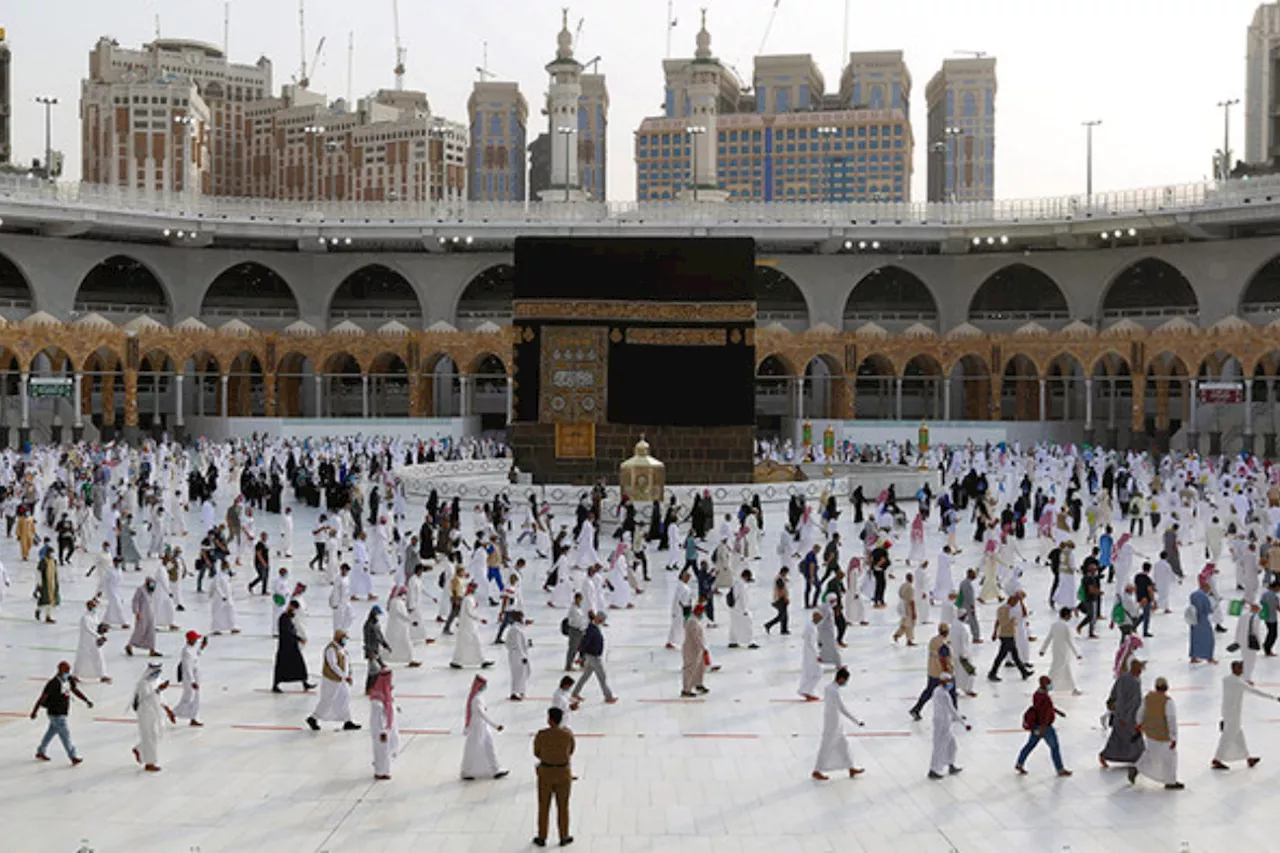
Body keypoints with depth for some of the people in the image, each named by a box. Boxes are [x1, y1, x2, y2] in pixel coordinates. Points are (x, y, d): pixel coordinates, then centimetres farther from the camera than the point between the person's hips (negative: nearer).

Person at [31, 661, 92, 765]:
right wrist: (35, 711, -19)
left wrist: (87, 701, 1)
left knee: (51, 732, 22)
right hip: (56, 714, -9)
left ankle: (40, 752, 38)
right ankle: (73, 757, 3)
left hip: (63, 713, 9)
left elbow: (76, 691, 10)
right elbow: (43, 697, -21)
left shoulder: (69, 680, 2)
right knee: (65, 734, -4)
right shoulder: (53, 683, -23)